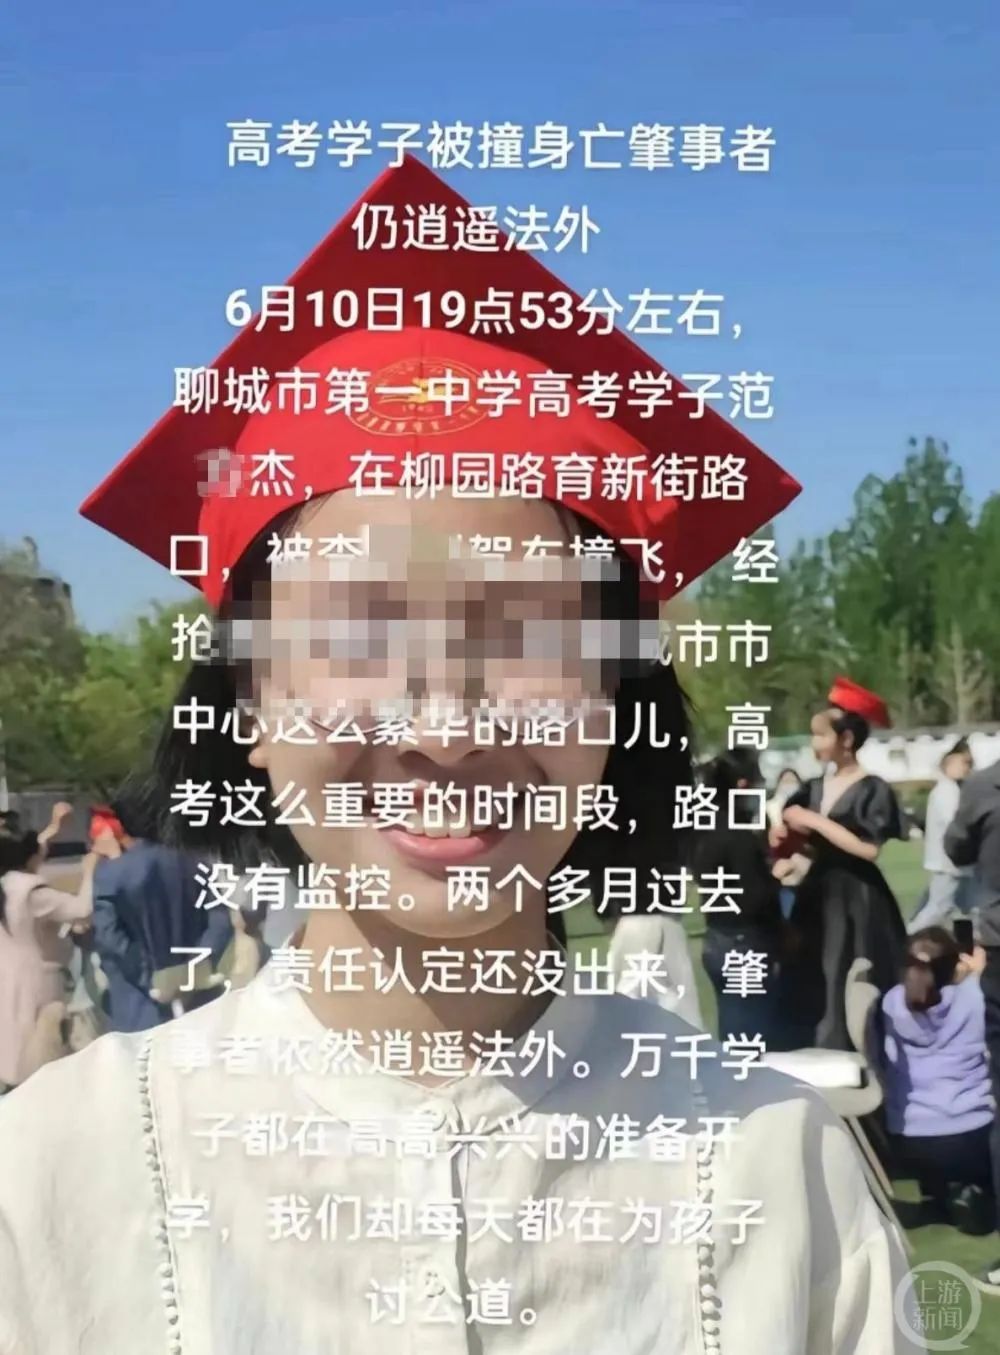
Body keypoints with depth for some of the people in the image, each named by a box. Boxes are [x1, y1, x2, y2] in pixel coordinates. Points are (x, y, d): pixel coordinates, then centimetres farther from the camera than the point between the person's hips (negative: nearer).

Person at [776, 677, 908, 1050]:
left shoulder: (872, 790, -9)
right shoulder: (814, 788, 11)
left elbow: (869, 849, -20)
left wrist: (815, 822, -15)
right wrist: (785, 835, -7)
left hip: (856, 903, -7)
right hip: (817, 899, 7)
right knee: (811, 1000, 7)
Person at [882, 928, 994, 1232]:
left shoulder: (893, 1002, -3)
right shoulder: (974, 998, -11)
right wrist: (977, 977, 13)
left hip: (909, 1144, 4)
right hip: (970, 1138, -4)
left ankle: (944, 1192, 9)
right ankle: (976, 1195, 2)